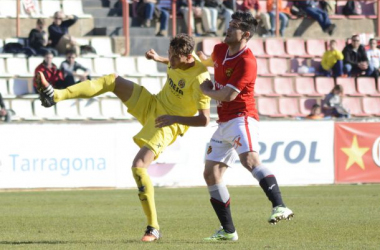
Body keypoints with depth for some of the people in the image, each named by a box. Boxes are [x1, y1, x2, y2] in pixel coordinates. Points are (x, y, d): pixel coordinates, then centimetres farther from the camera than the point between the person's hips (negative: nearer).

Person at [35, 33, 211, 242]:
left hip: (166, 125, -8)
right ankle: (56, 96, -3)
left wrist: (174, 118, -39)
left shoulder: (199, 79, -29)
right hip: (152, 105, 8)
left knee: (138, 167, -23)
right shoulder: (179, 61, -5)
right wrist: (158, 59, 13)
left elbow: (204, 119, -32)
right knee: (113, 81, 0)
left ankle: (153, 228, -13)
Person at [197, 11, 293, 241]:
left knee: (250, 160, -33)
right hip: (224, 123, 9)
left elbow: (228, 95, -19)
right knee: (211, 174, 5)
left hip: (241, 118, -9)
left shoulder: (247, 62, -17)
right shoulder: (220, 49, 10)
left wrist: (206, 90, -2)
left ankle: (280, 207, -45)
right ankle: (228, 231, 11)